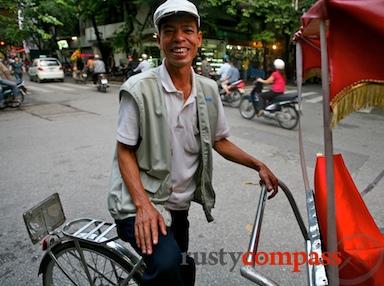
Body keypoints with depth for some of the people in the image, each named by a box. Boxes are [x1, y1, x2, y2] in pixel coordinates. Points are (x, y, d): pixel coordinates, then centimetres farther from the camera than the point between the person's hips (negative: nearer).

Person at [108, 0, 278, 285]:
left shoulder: (208, 90, 2)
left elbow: (219, 141, 12)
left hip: (179, 207, 6)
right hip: (141, 205, -5)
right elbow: (125, 152, -11)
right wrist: (144, 205, -21)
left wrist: (258, 165, 2)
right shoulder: (140, 88, -14)